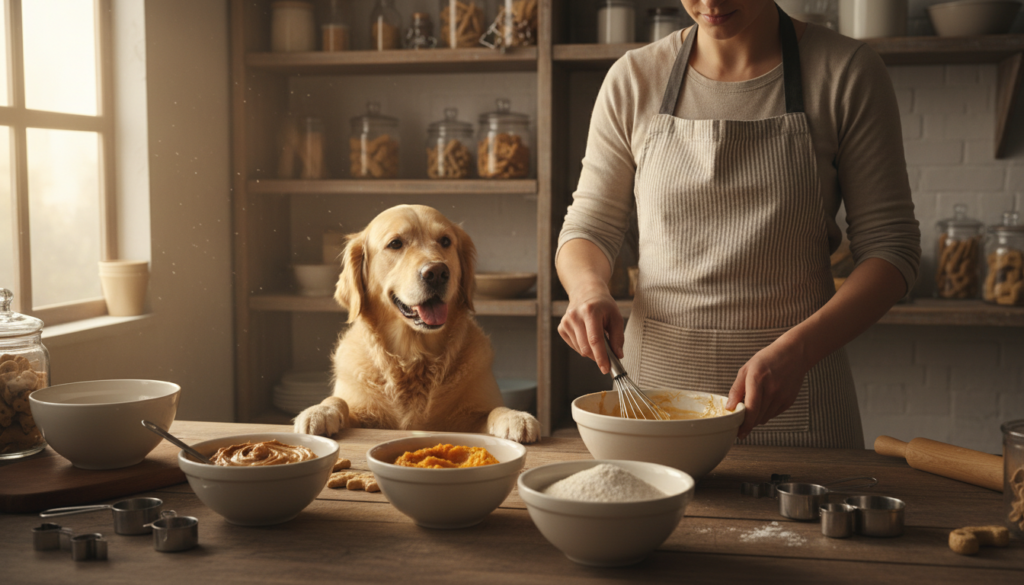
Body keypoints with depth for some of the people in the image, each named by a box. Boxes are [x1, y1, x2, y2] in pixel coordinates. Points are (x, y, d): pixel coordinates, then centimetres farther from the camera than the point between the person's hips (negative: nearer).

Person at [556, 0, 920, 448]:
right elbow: (590, 227, 6)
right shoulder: (634, 79, 0)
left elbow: (890, 247, -7)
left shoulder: (846, 73, -6)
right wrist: (588, 289, -17)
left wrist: (794, 351, -21)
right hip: (656, 373, 2)